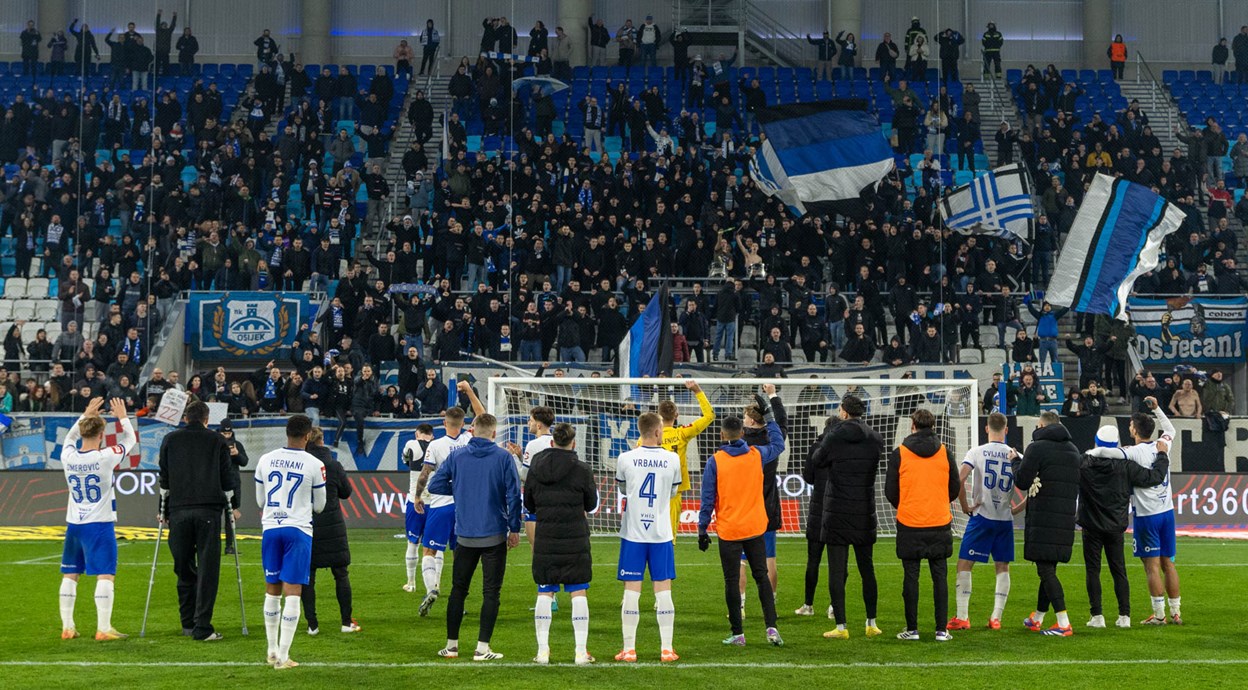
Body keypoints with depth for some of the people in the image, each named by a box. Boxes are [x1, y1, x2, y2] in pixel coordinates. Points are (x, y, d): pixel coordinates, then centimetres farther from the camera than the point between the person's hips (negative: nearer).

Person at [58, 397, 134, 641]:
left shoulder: (68, 456, -3)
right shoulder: (105, 457, -14)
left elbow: (70, 437, 22)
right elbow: (130, 439, 3)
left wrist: (86, 415, 27)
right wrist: (122, 417, 18)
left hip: (73, 524, 5)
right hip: (100, 524, -5)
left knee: (69, 575, 12)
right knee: (106, 575, -5)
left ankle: (67, 627, 15)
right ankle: (103, 629, -9)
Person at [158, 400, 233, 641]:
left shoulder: (170, 440, 12)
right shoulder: (217, 441, 9)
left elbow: (164, 479, 16)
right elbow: (227, 478, 11)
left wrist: (163, 509, 26)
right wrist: (229, 504, 24)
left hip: (178, 511, 2)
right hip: (209, 510, -2)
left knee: (184, 569, 12)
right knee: (207, 569, -3)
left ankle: (188, 624, 18)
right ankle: (202, 627, -10)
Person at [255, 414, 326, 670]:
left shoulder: (265, 460, 2)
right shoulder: (314, 464, -7)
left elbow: (260, 501, 13)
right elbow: (319, 505, 4)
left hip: (270, 528, 4)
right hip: (299, 529, -4)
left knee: (272, 590, 14)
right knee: (293, 592, -3)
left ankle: (272, 650, 22)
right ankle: (283, 656, -5)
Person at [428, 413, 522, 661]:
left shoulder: (456, 456, 2)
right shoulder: (503, 457, -5)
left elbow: (434, 485, 0)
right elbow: (513, 494, -8)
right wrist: (514, 529, 0)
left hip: (465, 536, 3)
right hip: (495, 536, -3)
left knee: (458, 589, 13)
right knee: (491, 592, 3)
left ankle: (451, 645, 16)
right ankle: (482, 648, -1)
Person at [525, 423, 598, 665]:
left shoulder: (535, 467, 1)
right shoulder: (581, 470, -7)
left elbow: (529, 505, 10)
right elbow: (591, 504, 4)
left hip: (545, 538, 2)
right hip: (575, 538, -2)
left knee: (544, 593, 8)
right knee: (578, 593, 3)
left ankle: (542, 651, 8)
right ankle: (581, 652, 2)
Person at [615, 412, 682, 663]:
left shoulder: (625, 459, -5)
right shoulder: (672, 459, -3)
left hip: (633, 533, 0)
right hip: (661, 534, 0)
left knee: (631, 591, 2)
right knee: (663, 590, 5)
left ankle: (629, 649, 3)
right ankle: (666, 649, 6)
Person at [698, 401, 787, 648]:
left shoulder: (714, 461, -8)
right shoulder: (757, 455, -1)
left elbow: (707, 500, -6)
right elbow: (778, 444, 21)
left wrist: (702, 530, 3)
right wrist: (767, 415, 26)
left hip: (728, 532, -3)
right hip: (755, 529, 3)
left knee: (732, 581, 4)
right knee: (762, 577, 12)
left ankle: (737, 634, 7)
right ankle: (771, 627, 3)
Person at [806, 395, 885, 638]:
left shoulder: (835, 437, -12)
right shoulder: (875, 439, 0)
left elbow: (815, 461, 2)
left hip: (836, 514, -4)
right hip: (865, 514, 4)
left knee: (836, 570, 0)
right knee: (867, 568, 13)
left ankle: (841, 627, -2)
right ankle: (871, 623, 18)